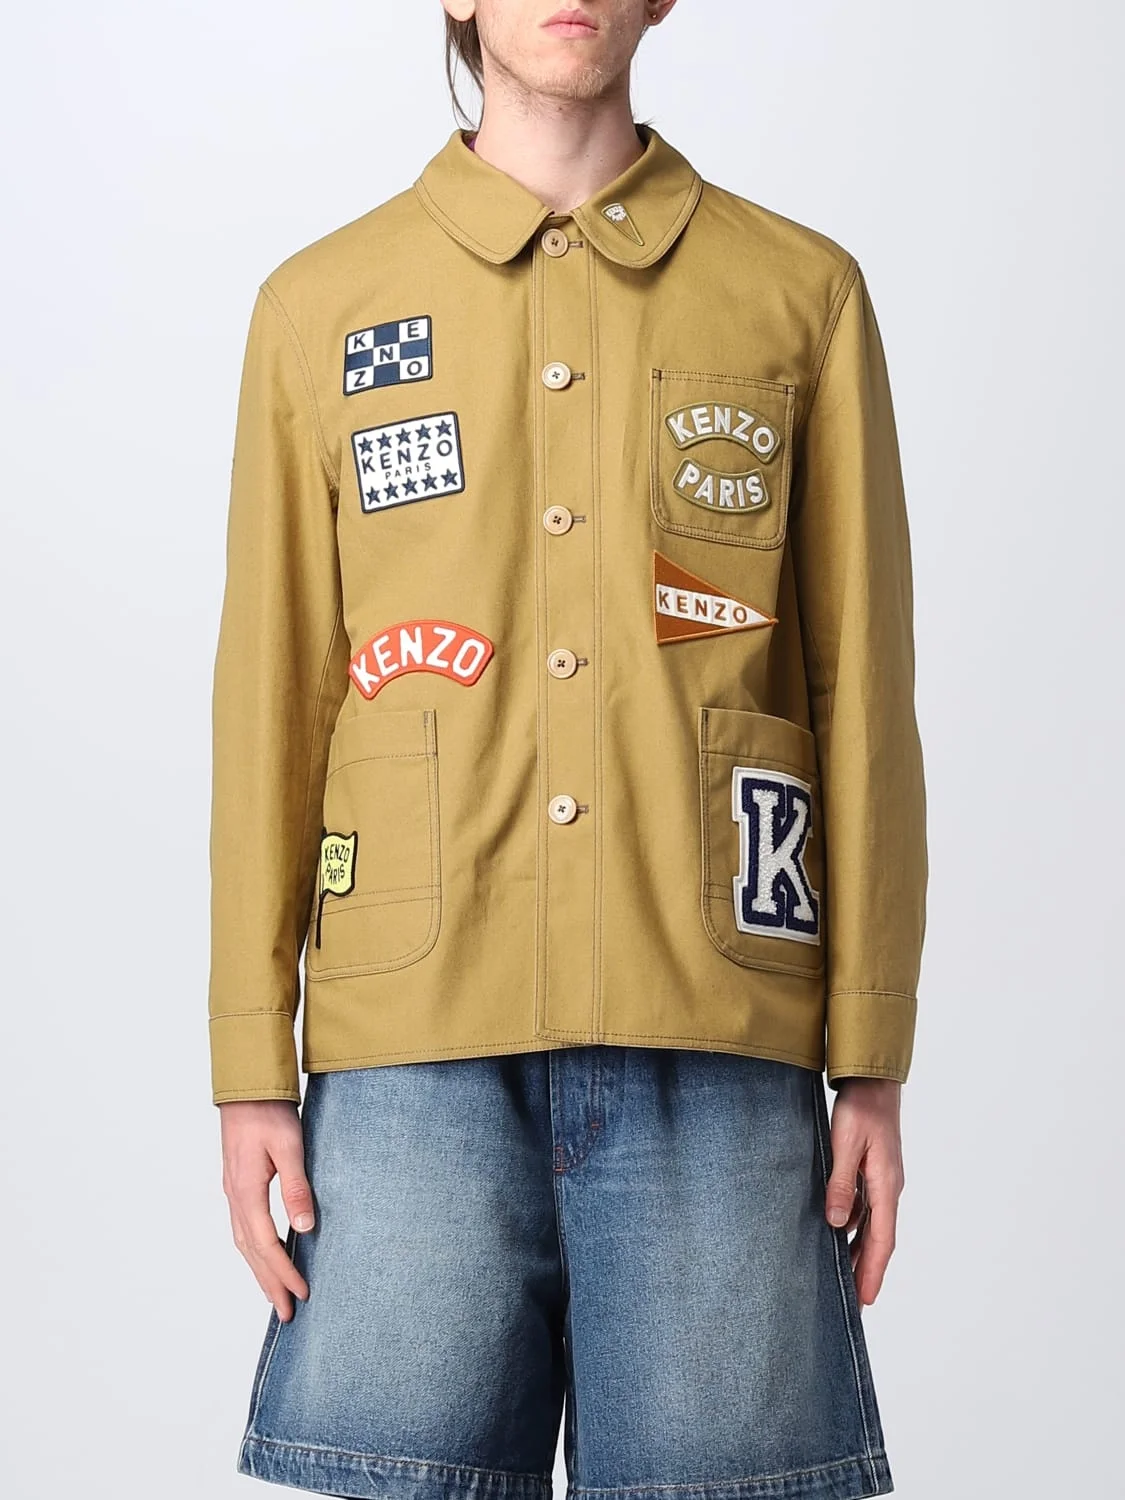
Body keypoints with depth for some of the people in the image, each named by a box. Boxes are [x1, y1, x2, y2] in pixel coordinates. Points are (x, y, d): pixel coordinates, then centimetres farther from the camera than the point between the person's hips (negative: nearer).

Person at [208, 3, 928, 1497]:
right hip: (416, 1042, 1)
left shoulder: (803, 294, 11)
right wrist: (251, 1071, 3)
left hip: (718, 1046, 0)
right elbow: (269, 701, 9)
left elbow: (863, 694, 8)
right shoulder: (320, 306, 12)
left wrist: (872, 1066, 3)